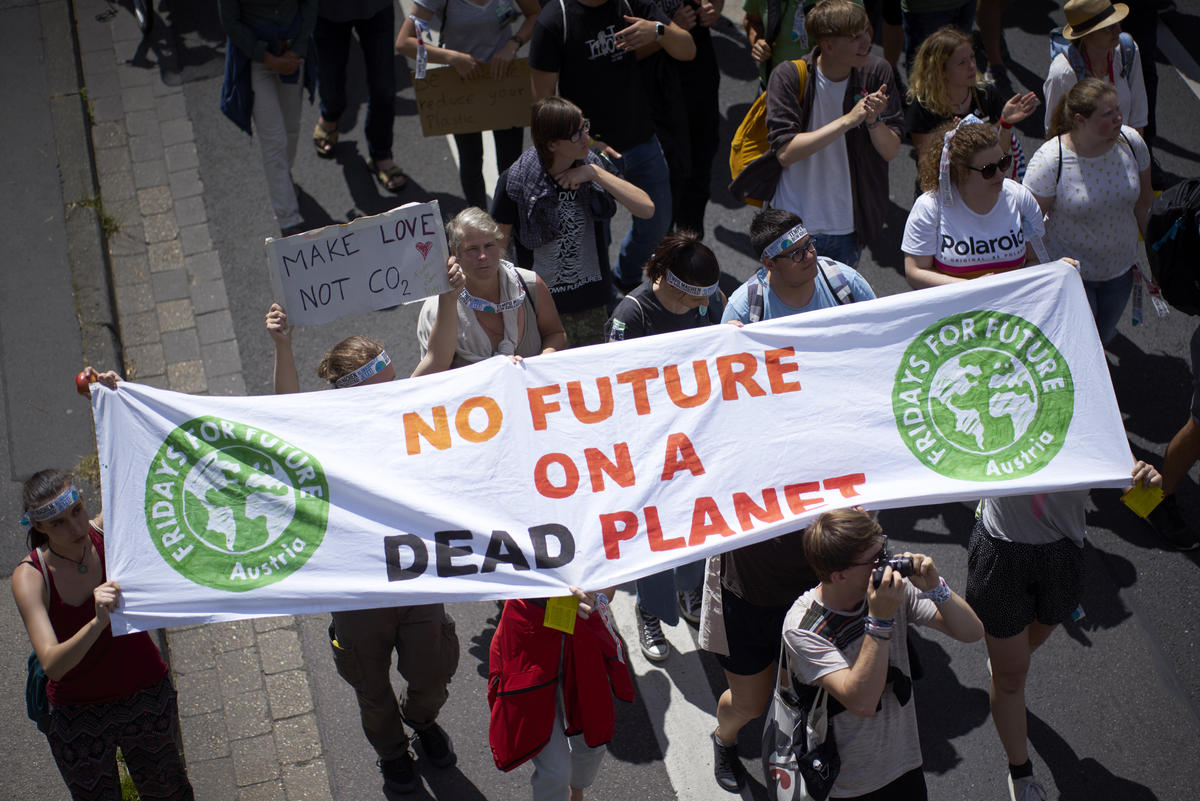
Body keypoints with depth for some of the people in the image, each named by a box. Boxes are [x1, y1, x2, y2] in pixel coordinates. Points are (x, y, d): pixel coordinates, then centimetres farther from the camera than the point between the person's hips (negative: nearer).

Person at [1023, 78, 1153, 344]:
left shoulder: (1131, 142, -12)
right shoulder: (1050, 160, -27)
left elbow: (1144, 201, 5)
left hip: (1120, 269, 5)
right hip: (1070, 271, -4)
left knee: (1104, 336, 21)